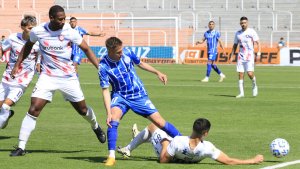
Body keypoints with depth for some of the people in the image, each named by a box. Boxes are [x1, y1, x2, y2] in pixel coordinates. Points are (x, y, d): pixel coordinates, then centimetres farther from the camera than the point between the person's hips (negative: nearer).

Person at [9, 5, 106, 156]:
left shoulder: (69, 32, -12)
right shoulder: (37, 31, -9)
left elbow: (86, 49, -2)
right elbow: (28, 46, 13)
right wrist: (17, 65, 12)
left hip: (68, 77, 0)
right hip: (47, 77, 0)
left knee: (82, 109, 11)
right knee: (33, 110, -15)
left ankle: (96, 127, 46)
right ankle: (21, 147, -9)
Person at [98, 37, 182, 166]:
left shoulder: (127, 52, -11)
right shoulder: (104, 66, -20)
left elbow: (140, 63, 11)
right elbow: (105, 90, -19)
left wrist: (157, 73, 10)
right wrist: (108, 112, -27)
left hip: (139, 95, 2)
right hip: (120, 96, -2)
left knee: (160, 122, -2)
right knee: (113, 120, -29)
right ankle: (111, 157, -21)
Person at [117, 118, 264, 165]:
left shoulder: (178, 141, -47)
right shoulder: (207, 148, -43)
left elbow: (163, 160, -31)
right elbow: (229, 161, -38)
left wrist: (165, 142, -12)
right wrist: (253, 161, -33)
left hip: (168, 155, -4)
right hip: (189, 159, 4)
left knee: (152, 127, 21)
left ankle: (127, 149, 44)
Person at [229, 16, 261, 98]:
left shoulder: (251, 32, -1)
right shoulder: (238, 33, 11)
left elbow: (258, 43, -2)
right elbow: (235, 45, 18)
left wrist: (258, 53, -12)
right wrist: (232, 55, 12)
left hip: (250, 56, -4)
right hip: (240, 57, 4)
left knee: (250, 73, -16)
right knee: (240, 74, -1)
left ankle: (254, 86, 13)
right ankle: (241, 93, 3)